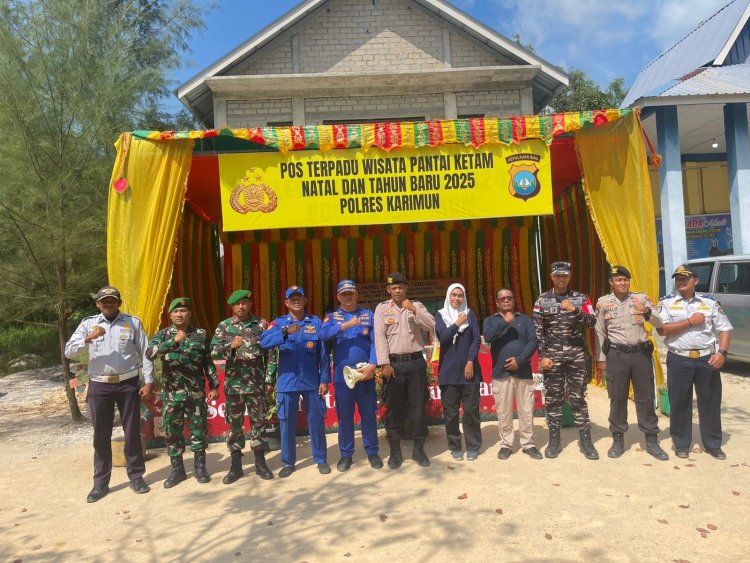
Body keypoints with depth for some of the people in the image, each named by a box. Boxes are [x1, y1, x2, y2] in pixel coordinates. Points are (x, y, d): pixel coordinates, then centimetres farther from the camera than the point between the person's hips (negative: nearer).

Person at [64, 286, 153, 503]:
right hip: (99, 385, 1)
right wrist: (88, 339, -22)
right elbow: (68, 352, -5)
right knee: (101, 435, 8)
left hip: (128, 383, -1)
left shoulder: (133, 322, 0)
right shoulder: (88, 323, 2)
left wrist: (148, 381, -3)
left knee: (132, 432, 7)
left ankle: (136, 477, 20)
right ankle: (100, 483, 20)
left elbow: (145, 353, 2)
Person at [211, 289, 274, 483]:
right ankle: (236, 465, 19)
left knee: (258, 422, 7)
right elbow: (214, 352, -5)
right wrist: (231, 346, -24)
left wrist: (269, 378, -1)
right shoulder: (224, 326, 2)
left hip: (256, 383, 0)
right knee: (234, 424, 8)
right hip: (233, 384, 1)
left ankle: (260, 463, 19)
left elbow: (270, 352, 2)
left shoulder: (261, 324, 1)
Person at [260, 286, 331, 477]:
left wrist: (325, 380, -3)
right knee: (287, 423, 7)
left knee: (316, 420, 8)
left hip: (312, 381, 0)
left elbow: (323, 353, 2)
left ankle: (321, 460, 24)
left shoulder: (316, 322, 2)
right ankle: (288, 462, 23)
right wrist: (286, 332, -32)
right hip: (287, 382, 0)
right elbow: (264, 342, -17)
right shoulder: (279, 323, 1)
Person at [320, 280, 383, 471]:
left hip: (365, 372, 0)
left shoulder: (369, 315, 7)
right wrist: (345, 325, -26)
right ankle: (346, 454, 19)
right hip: (342, 374, 0)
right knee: (344, 415, 7)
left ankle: (372, 452, 20)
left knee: (368, 413, 7)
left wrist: (372, 365, -14)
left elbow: (376, 341, -1)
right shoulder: (332, 317, 7)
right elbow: (323, 334, -14)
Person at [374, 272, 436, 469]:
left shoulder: (416, 306, 8)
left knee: (417, 407, 6)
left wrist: (413, 310, -17)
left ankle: (419, 449, 19)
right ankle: (395, 452, 17)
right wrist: (385, 364, -12)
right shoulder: (382, 308, 3)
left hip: (416, 362, 1)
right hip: (394, 363, -1)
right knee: (394, 409, 5)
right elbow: (380, 337, -5)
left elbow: (431, 326, -6)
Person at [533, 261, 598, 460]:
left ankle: (585, 440, 14)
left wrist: (575, 310, -21)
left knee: (578, 398, 5)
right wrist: (543, 356, -6)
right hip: (552, 356, 0)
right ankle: (554, 440, 15)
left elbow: (592, 322, -5)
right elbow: (538, 332, 0)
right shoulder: (542, 301, 3)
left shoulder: (581, 298, 6)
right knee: (553, 399, 6)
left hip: (577, 355, 0)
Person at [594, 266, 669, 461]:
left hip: (641, 353, 1)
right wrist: (602, 358, 2)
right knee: (617, 398, 6)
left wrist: (647, 312, -24)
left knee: (645, 397, 7)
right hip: (616, 355, -1)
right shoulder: (603, 302, 2)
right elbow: (600, 332, 4)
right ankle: (618, 440, 18)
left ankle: (652, 441, 18)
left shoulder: (641, 298, 4)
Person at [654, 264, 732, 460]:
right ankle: (681, 444, 19)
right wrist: (690, 321, -13)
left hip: (707, 359, 2)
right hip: (679, 360, -1)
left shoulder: (710, 302, 6)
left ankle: (713, 444, 24)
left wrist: (722, 352, -11)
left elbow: (725, 329, 4)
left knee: (710, 402, 9)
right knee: (679, 403, 6)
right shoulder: (666, 302, 1)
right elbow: (662, 329, -10)